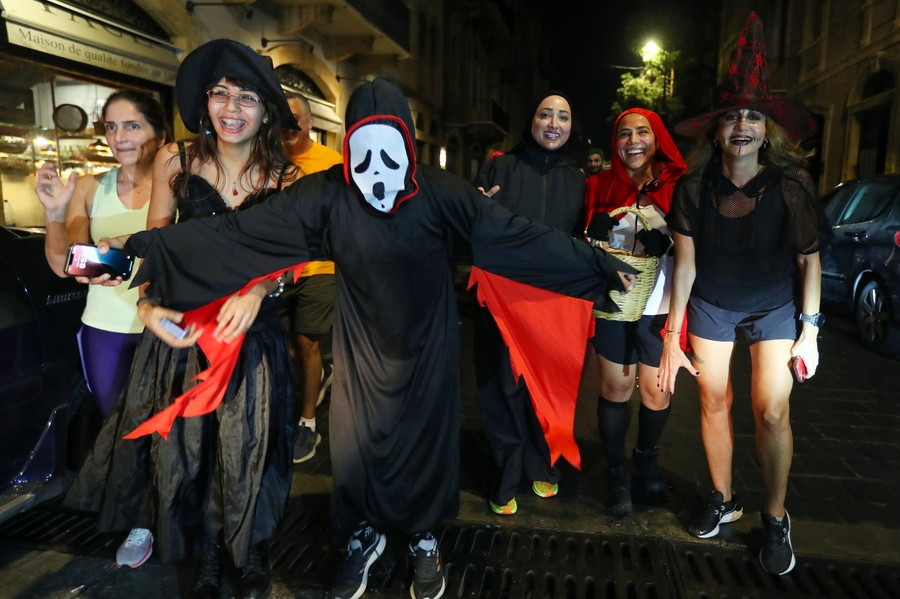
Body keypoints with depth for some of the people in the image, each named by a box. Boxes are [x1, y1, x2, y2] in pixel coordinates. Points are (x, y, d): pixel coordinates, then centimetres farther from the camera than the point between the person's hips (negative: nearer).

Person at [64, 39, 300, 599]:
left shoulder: (285, 176, -4)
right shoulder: (177, 160, -2)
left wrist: (256, 291, -21)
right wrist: (149, 306, -14)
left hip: (252, 333, -1)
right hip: (180, 328, 2)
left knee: (247, 449, 9)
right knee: (184, 445, 12)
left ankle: (253, 553, 37)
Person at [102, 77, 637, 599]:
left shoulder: (439, 191, -15)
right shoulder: (326, 193, -13)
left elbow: (519, 235, -13)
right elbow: (241, 228, -14)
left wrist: (599, 263, -12)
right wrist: (146, 244, -17)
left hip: (427, 343, 0)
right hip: (362, 344, 1)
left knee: (424, 438, 11)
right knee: (356, 442, 10)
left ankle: (424, 538, 39)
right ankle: (364, 537, 39)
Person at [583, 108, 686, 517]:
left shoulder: (677, 187, -1)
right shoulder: (600, 187, 4)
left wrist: (664, 240, -17)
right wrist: (597, 232, -10)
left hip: (659, 307, 0)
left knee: (658, 393, 6)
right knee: (615, 389, 7)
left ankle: (646, 455, 37)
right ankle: (616, 474, 26)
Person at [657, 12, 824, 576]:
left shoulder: (792, 184, -18)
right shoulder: (694, 188, -16)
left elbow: (810, 259, -8)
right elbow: (685, 264, -12)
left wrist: (809, 330, -9)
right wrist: (672, 338, -12)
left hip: (776, 307, -1)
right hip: (712, 307, 1)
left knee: (773, 410, -6)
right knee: (714, 402, 6)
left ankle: (776, 519, 16)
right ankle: (724, 499, 28)